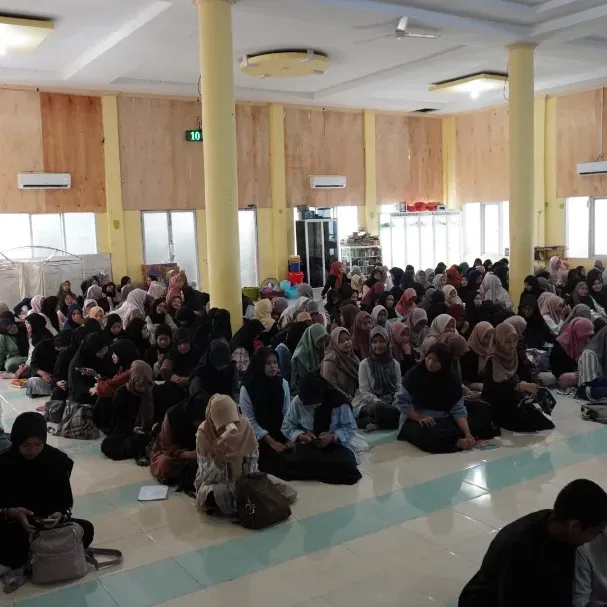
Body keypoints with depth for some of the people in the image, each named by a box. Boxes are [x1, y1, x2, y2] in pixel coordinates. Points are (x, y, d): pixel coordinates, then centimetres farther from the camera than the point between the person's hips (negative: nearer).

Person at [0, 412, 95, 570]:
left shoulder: (57, 459, -8)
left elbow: (66, 499, -1)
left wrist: (60, 514, -24)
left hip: (49, 522, 2)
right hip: (14, 526, -2)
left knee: (86, 530, -23)